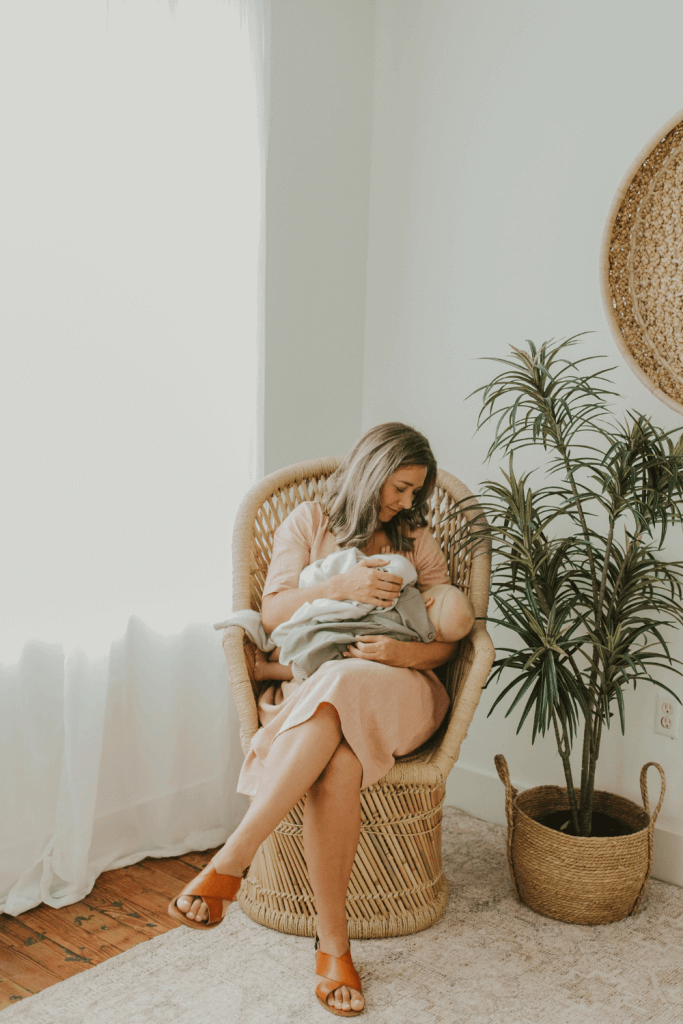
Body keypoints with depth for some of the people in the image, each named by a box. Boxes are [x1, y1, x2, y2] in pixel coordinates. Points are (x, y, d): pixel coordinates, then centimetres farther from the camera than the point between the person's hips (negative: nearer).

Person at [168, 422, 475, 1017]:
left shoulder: (418, 541, 18)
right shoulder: (309, 522, 15)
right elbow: (273, 613, 4)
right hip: (308, 688, 0)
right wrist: (341, 587, -12)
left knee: (334, 693, -37)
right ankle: (334, 943, -31)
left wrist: (405, 652, -12)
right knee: (339, 762, -37)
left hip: (395, 692, 0)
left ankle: (229, 863, -35)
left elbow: (448, 639, 11)